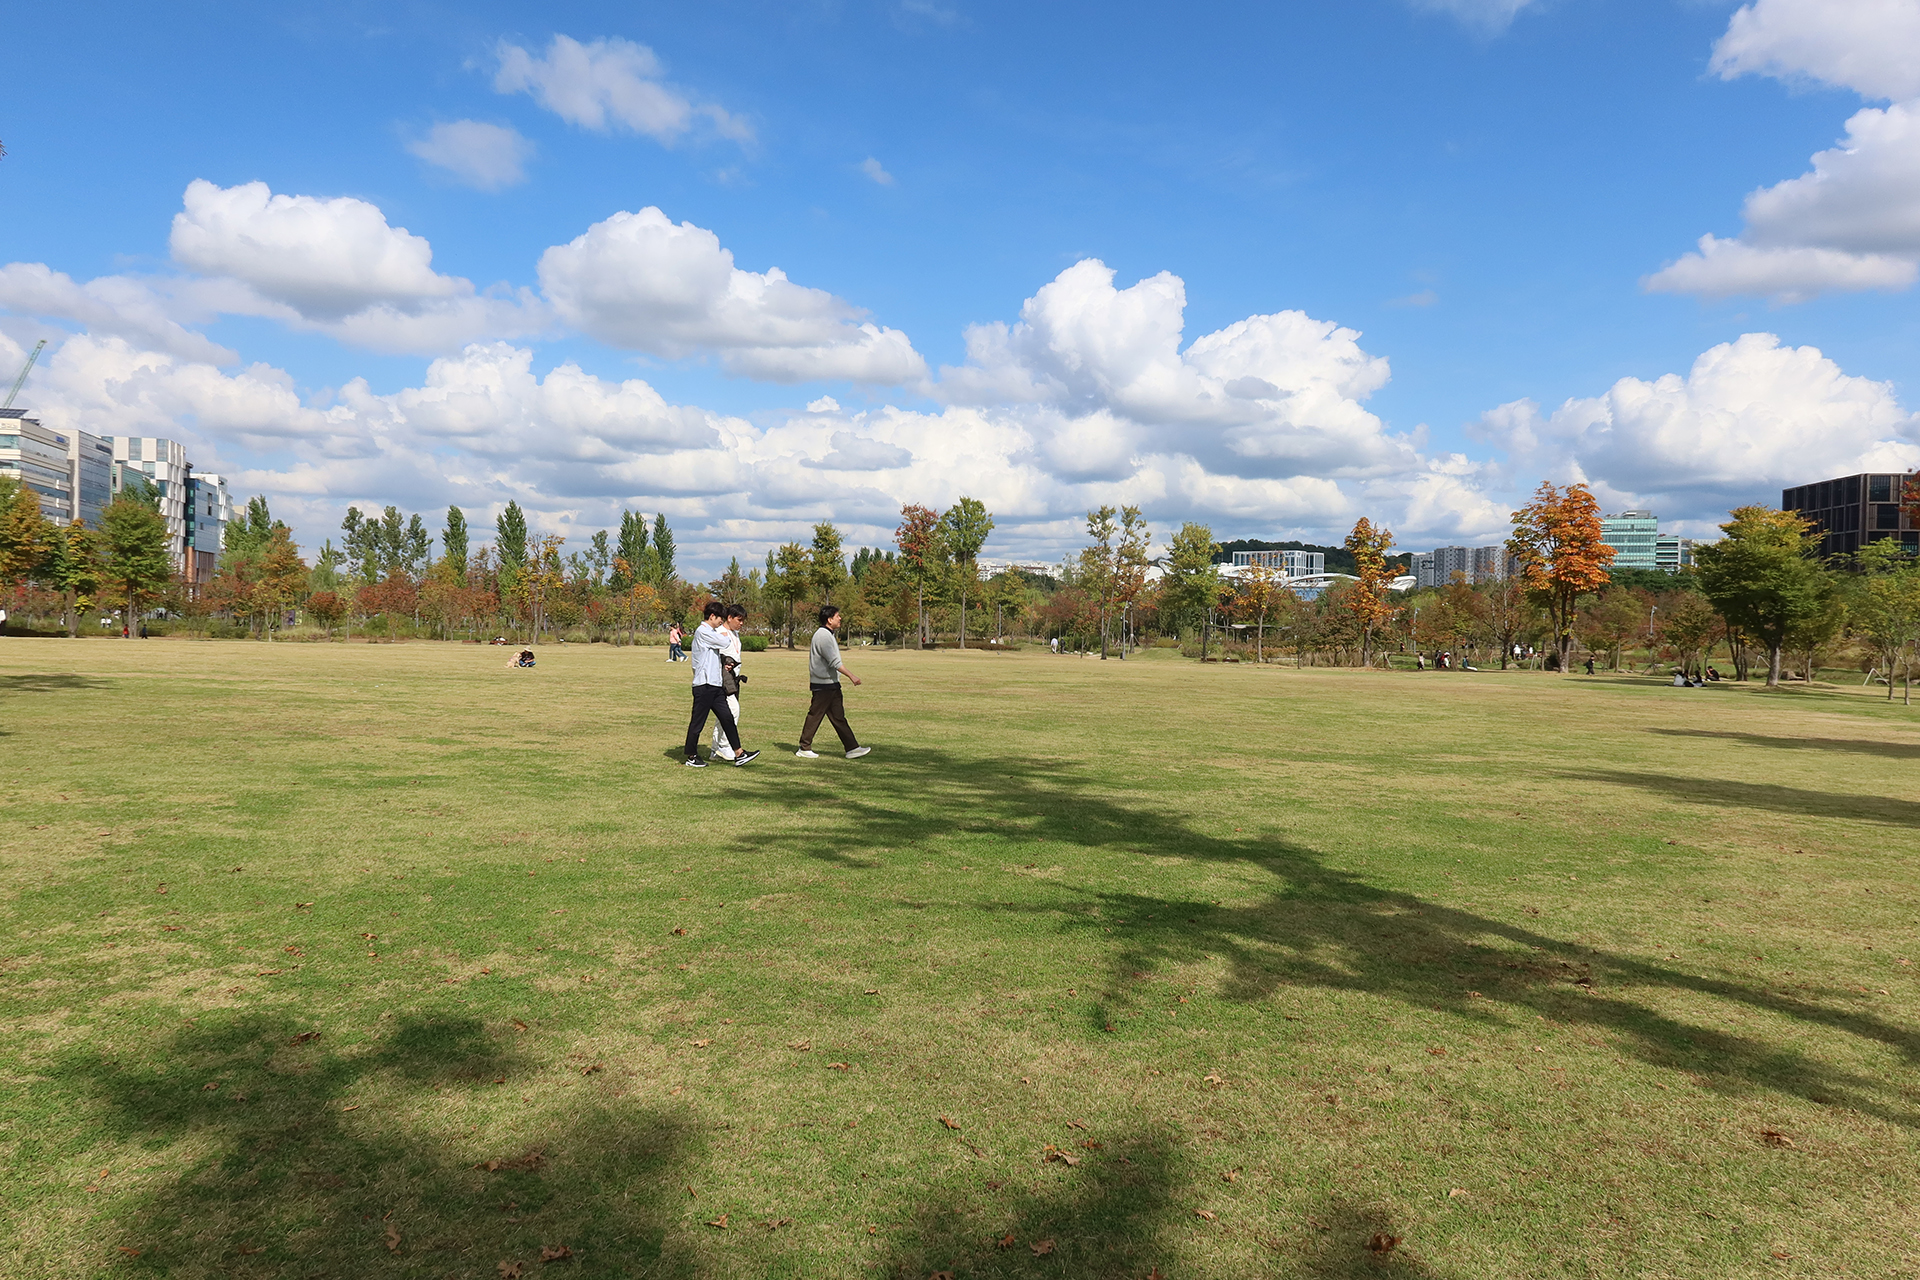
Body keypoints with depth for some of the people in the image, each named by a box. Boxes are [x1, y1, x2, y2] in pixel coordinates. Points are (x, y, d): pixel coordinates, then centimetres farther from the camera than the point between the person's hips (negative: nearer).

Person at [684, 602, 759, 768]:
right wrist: (724, 635, 7)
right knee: (697, 722, 0)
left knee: (727, 718, 5)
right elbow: (723, 642, -15)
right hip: (704, 684, -10)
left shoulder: (711, 632, 20)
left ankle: (739, 754, 6)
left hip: (715, 685, 10)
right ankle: (691, 757, 10)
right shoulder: (702, 631, -11)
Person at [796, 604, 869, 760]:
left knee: (838, 717, 8)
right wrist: (851, 676, -22)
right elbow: (834, 662, -22)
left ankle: (852, 748, 8)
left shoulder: (827, 635, 15)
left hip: (831, 684, 10)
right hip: (823, 685, -10)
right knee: (815, 716, -1)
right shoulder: (823, 636, -16)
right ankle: (804, 748, 9)